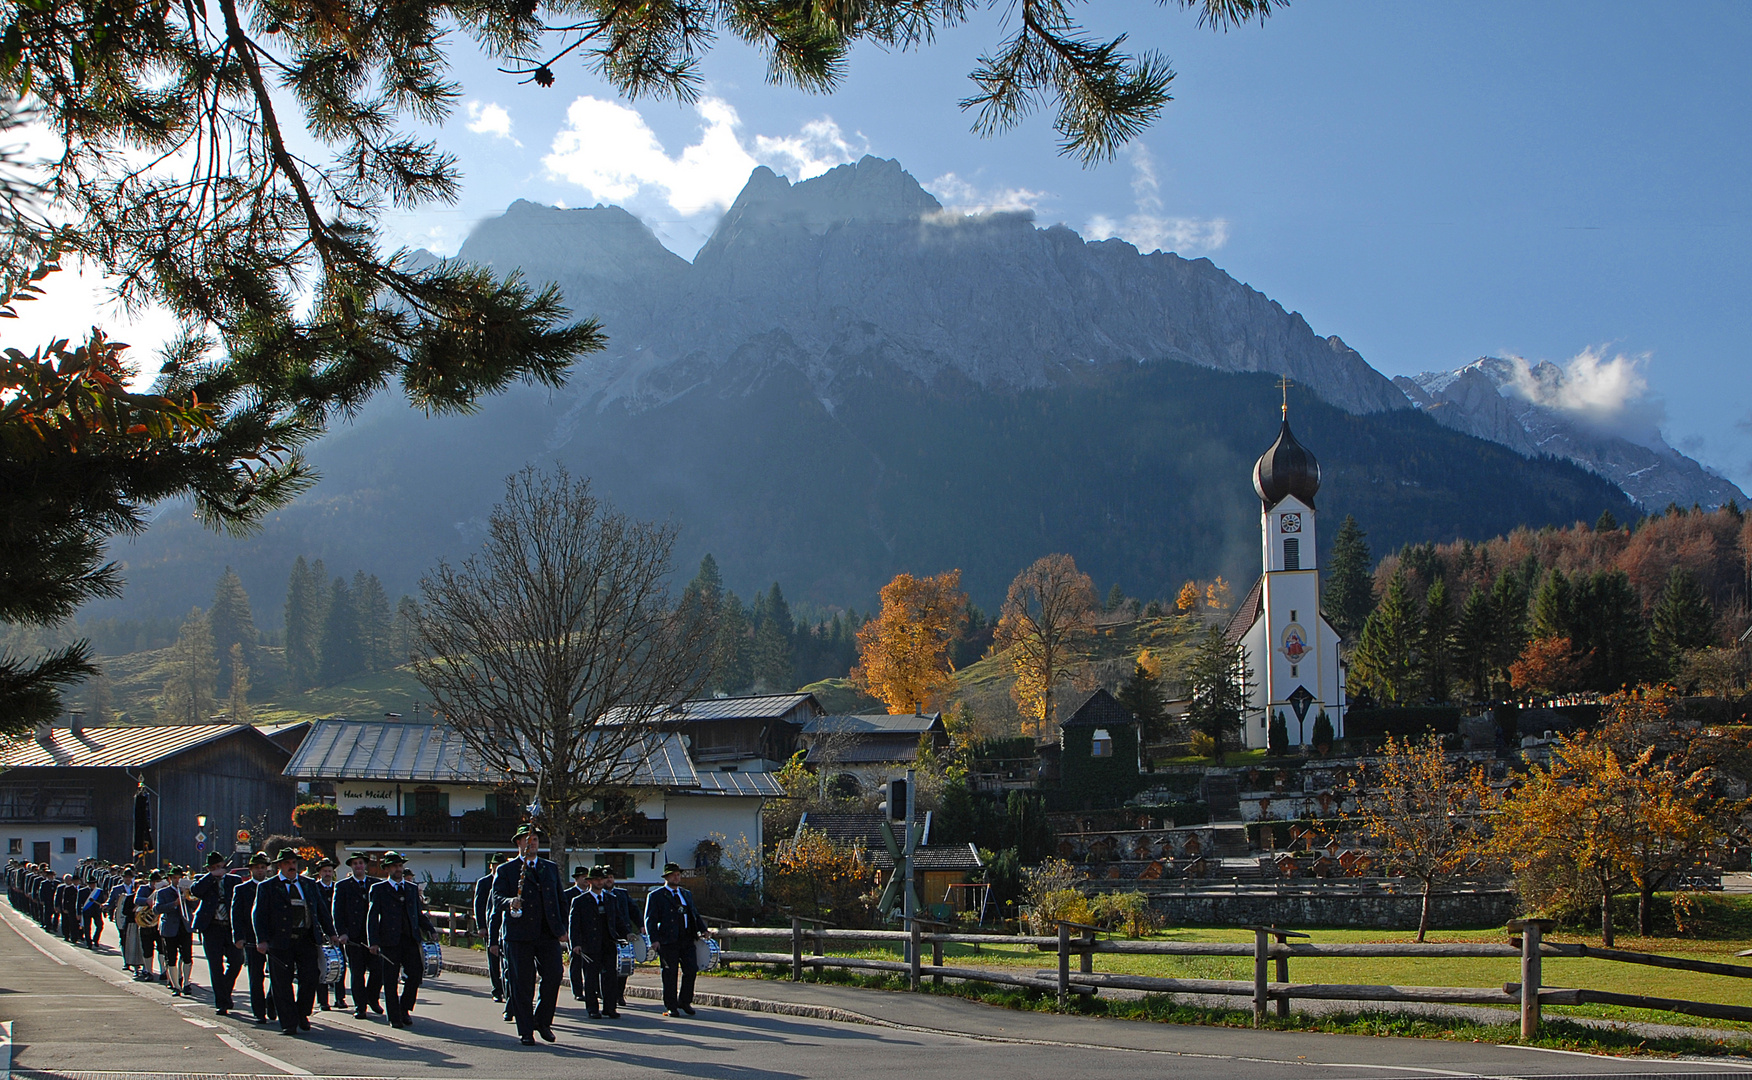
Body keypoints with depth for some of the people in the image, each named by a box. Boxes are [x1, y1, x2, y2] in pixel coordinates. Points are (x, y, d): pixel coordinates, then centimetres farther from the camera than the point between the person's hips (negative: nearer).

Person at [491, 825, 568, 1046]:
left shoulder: (551, 868, 19)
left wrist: (561, 929, 10)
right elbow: (498, 896, -5)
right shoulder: (505, 870, 7)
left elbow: (560, 900, 19)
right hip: (519, 934, -3)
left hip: (548, 935, 3)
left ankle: (543, 1020, 15)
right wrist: (510, 903, -27)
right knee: (522, 984, -2)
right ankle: (526, 1031, 6)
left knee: (553, 976, -6)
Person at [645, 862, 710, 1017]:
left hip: (687, 940, 5)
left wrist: (703, 929, 8)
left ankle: (685, 1001, 17)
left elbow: (694, 915, 25)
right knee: (670, 975, -1)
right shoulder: (656, 896, 3)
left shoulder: (687, 894, 21)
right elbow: (650, 919, -2)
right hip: (668, 942, -5)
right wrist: (654, 939, -14)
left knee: (691, 969, -1)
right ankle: (671, 1007, 8)